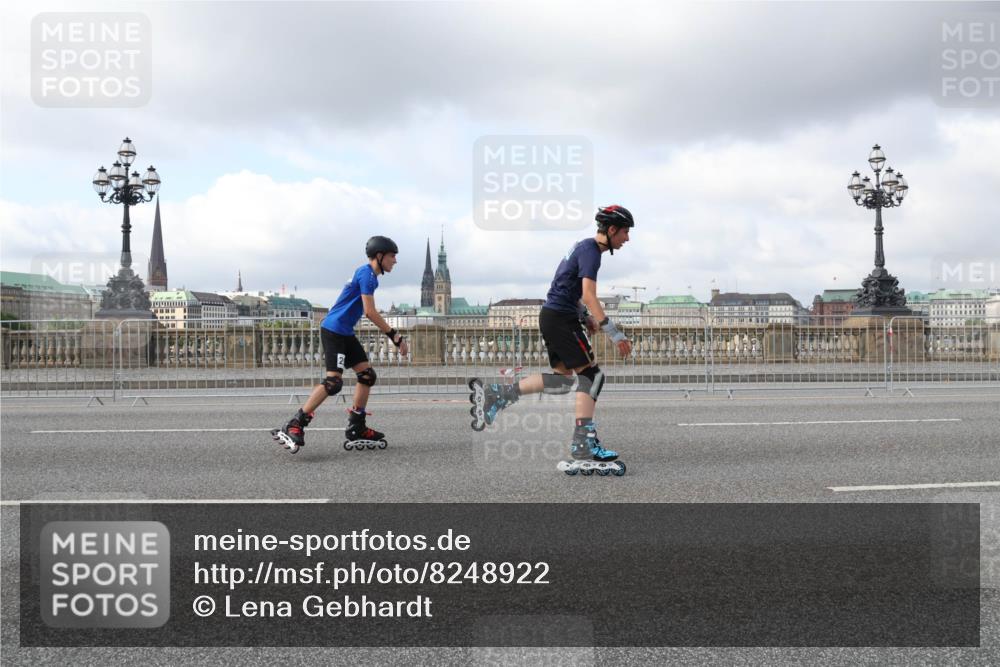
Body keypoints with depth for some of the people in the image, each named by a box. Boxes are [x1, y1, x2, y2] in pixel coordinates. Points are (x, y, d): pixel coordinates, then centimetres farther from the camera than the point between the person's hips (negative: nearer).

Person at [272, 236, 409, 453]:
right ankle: (293, 427, -17)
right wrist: (395, 336, -15)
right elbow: (370, 312, -19)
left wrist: (392, 335, 21)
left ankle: (356, 430, 12)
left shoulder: (368, 274, 18)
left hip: (345, 333, 11)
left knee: (367, 374, 8)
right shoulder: (366, 273, -13)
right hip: (333, 330, -11)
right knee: (334, 381, -18)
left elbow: (368, 312, 23)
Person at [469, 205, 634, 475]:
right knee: (591, 375, -9)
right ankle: (583, 444, -13)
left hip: (552, 315, 10)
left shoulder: (584, 247, 18)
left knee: (564, 378, 11)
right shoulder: (591, 251, -13)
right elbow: (589, 296, -23)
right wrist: (615, 334, -25)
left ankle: (496, 394, 8)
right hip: (561, 318, -10)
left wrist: (586, 317, 16)